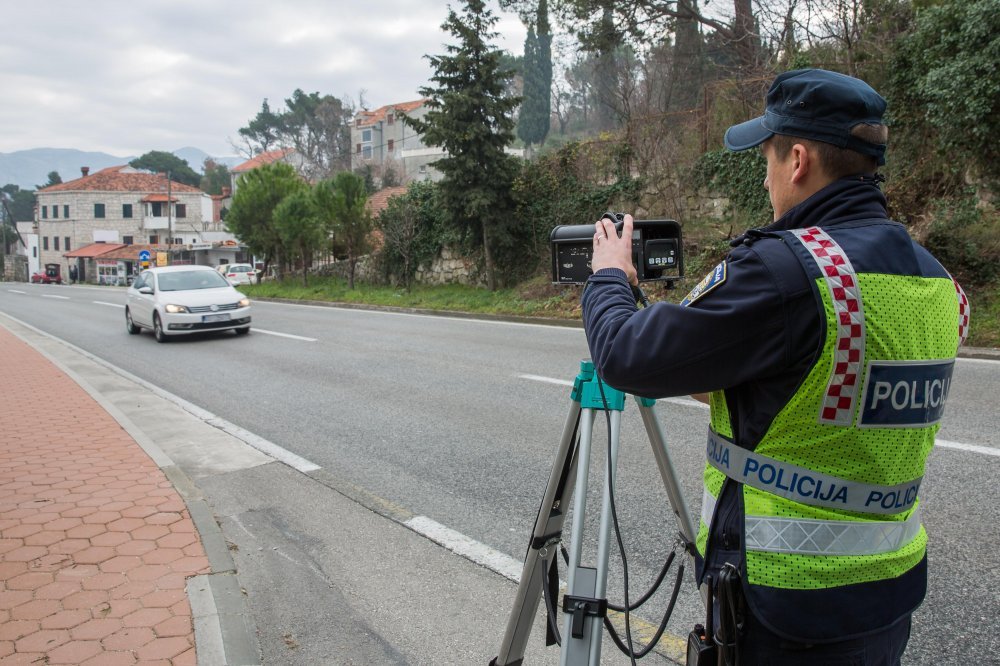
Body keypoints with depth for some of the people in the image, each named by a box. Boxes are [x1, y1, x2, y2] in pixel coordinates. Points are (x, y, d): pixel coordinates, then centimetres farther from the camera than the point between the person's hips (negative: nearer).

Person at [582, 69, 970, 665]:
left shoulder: (786, 268, -25)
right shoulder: (939, 281, 2)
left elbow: (627, 357, -18)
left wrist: (609, 277, 2)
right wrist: (720, 384, 16)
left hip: (788, 604, -8)